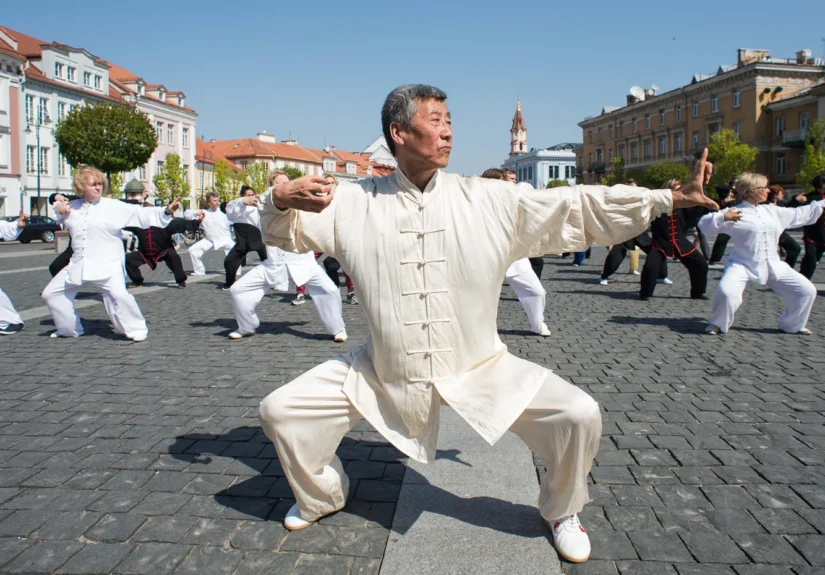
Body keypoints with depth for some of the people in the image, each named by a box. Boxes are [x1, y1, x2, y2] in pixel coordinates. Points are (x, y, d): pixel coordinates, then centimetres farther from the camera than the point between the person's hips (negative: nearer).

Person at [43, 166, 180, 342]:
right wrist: (58, 207, 9)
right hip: (78, 265, 6)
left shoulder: (115, 207, -4)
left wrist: (166, 211, -24)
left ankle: (135, 328, -7)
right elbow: (59, 218, 32)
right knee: (51, 293, 15)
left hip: (108, 264, -6)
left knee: (119, 294, -29)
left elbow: (141, 214, -10)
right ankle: (69, 329, 35)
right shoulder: (73, 207, 12)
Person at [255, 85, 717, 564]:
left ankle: (562, 511, 21)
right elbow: (286, 233, 6)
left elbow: (580, 208, -5)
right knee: (282, 411, -2)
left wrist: (670, 199, -11)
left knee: (580, 416, -13)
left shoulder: (494, 200, -6)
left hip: (480, 368, 0)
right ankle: (322, 496, 31)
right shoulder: (354, 202, -3)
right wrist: (280, 199, -18)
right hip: (384, 371, 1)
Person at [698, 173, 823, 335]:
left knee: (807, 291, 4)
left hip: (773, 266, 6)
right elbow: (705, 225, -12)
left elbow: (801, 214, 24)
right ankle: (718, 324, -1)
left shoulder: (772, 211, 12)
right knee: (726, 292, -31)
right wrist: (722, 218, -28)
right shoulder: (733, 213, -7)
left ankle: (792, 325, 27)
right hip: (742, 265, -6)